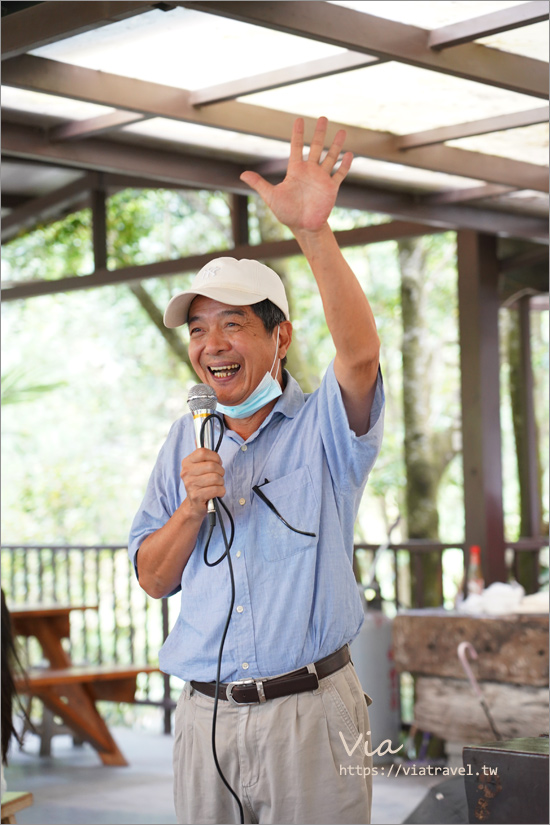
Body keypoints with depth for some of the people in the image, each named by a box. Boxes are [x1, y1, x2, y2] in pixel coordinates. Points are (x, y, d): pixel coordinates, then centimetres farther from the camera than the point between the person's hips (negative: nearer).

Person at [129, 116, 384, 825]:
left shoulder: (324, 428, -2)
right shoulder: (186, 440, 11)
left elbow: (359, 354, -25)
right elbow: (153, 579, 10)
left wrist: (313, 232, -36)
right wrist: (189, 509, -10)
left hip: (310, 715, -3)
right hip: (205, 718, 4)